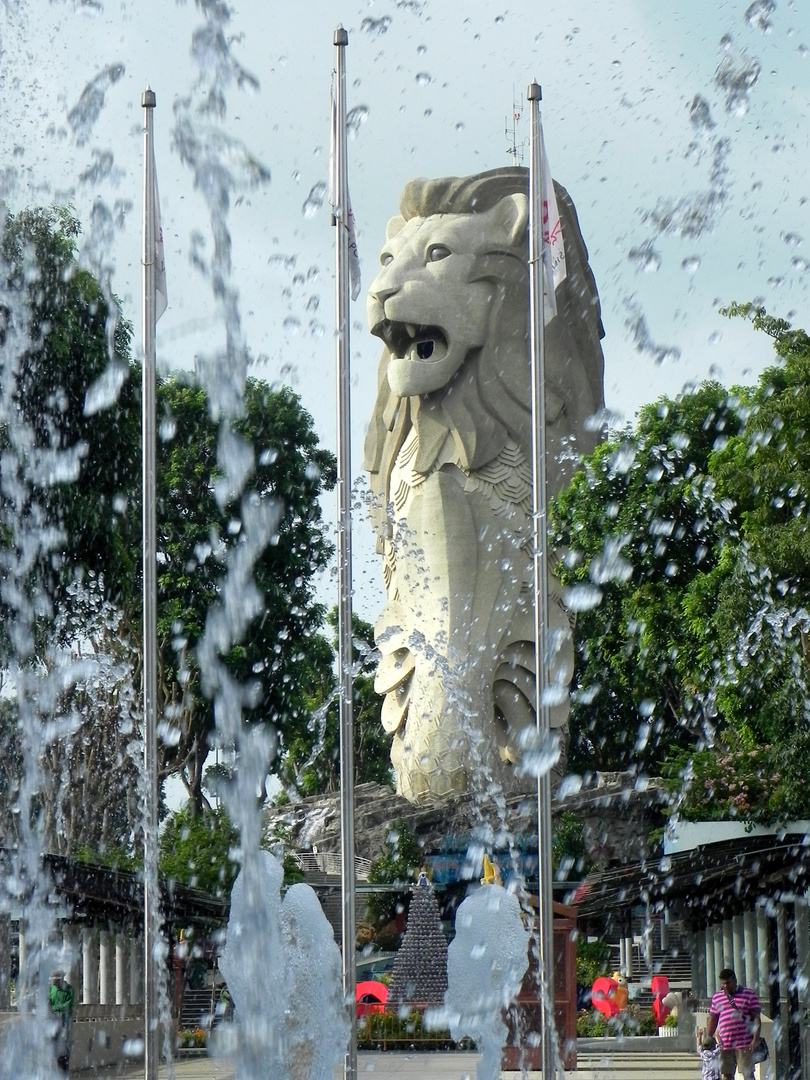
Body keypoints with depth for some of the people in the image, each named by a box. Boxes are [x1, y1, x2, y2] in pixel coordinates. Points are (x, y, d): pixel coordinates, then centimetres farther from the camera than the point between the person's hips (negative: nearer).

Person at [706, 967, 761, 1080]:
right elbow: (712, 1020, 17)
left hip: (744, 1043, -4)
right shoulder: (717, 997, 14)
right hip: (725, 1044, 4)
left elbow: (757, 1018, -3)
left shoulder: (749, 994, 1)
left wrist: (756, 1039, -12)